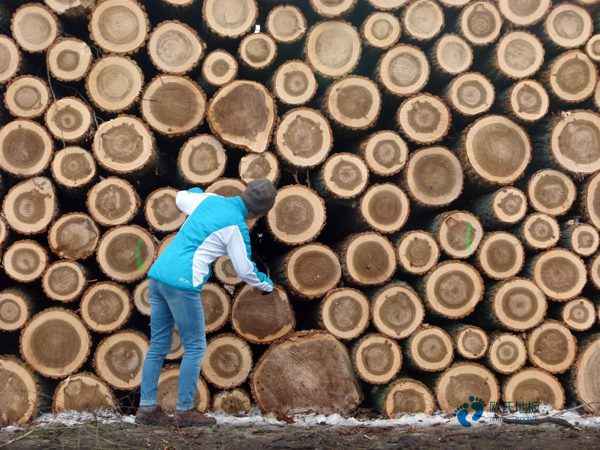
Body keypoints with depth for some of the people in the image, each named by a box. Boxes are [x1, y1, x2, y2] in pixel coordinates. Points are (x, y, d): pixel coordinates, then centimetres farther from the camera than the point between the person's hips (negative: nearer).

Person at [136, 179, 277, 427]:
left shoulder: (210, 200, 11)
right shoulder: (237, 227, -7)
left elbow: (181, 198, 32)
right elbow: (245, 270, 3)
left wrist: (197, 191, 53)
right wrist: (265, 284, 23)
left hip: (159, 272, 8)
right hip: (182, 283, -8)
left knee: (158, 345, 12)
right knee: (195, 348, 3)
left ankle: (147, 407, 12)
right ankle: (184, 411, 5)